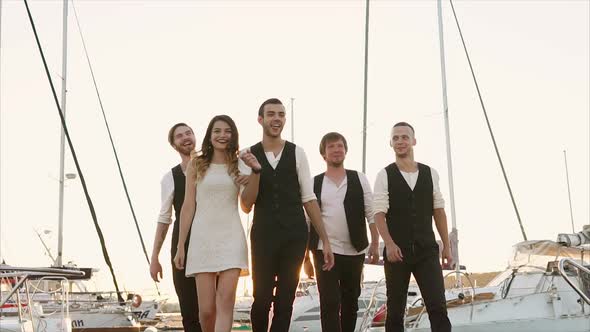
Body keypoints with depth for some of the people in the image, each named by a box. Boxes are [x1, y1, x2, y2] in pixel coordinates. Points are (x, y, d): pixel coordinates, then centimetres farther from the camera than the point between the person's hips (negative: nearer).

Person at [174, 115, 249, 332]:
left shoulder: (239, 165, 10)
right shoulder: (196, 164, 8)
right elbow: (188, 207, 7)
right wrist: (180, 246, 4)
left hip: (231, 237, 0)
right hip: (203, 237, 0)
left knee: (225, 300, -11)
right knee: (206, 308, -2)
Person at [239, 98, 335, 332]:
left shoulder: (297, 154, 0)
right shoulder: (249, 156, 1)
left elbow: (309, 199, 2)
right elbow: (246, 206, -3)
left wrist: (325, 240, -1)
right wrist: (255, 171, -18)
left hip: (295, 235, 0)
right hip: (263, 235, 0)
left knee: (285, 301, 7)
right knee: (262, 300, 2)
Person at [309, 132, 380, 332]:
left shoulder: (359, 179, 5)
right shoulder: (314, 183, 4)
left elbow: (371, 213, 4)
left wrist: (375, 244, -1)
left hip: (355, 251, 2)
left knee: (351, 301, 11)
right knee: (329, 303, -8)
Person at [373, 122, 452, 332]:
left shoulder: (430, 173, 9)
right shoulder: (385, 176, 0)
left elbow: (438, 211, 12)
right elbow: (379, 213, -8)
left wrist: (446, 245, 9)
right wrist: (389, 244, -21)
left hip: (427, 250, 2)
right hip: (397, 251, -1)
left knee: (438, 307, -7)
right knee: (395, 310, 7)